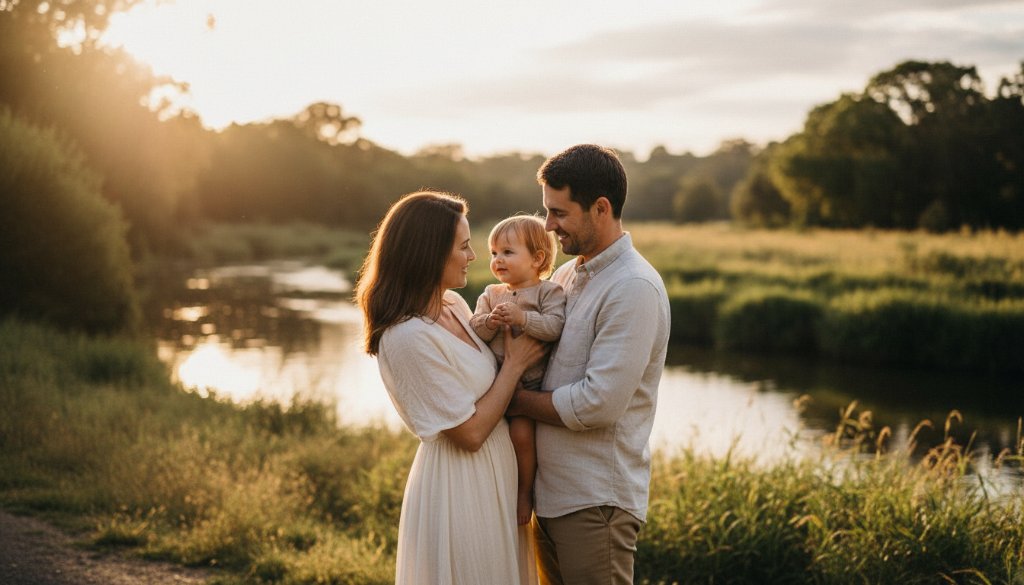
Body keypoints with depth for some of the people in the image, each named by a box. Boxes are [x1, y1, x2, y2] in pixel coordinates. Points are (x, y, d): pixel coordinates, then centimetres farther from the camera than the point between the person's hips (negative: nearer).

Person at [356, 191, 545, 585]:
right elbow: (469, 433, -20)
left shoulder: (454, 305, 4)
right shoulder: (409, 337, -23)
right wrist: (515, 364, -12)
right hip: (459, 490, -9)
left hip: (495, 477, 9)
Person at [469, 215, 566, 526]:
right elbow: (473, 330, 2)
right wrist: (490, 321, -18)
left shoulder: (548, 292, -3)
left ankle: (525, 491, 3)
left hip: (530, 382, -5)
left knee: (520, 431, -20)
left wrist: (520, 317, -28)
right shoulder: (491, 294, 12)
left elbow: (554, 327, -19)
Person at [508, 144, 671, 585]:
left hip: (596, 501, -8)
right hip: (550, 493, 8)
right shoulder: (566, 274, 11)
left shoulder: (633, 288, -17)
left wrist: (516, 400, -11)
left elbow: (599, 404, -23)